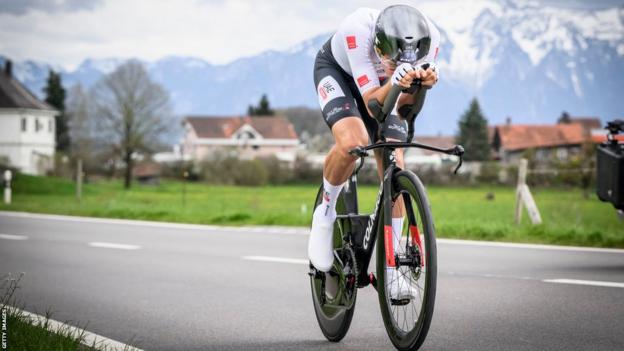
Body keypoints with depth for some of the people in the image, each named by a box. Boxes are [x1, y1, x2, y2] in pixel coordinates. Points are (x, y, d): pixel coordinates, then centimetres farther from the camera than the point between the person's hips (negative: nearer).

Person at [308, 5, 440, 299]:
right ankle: (325, 211, -2)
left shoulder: (429, 38, -33)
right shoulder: (357, 30, -42)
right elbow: (372, 104, -37)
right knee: (352, 142, -32)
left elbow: (404, 105, -26)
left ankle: (390, 269, -2)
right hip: (337, 70, -3)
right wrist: (394, 82, -57)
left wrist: (422, 84, -47)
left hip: (382, 85, 3)